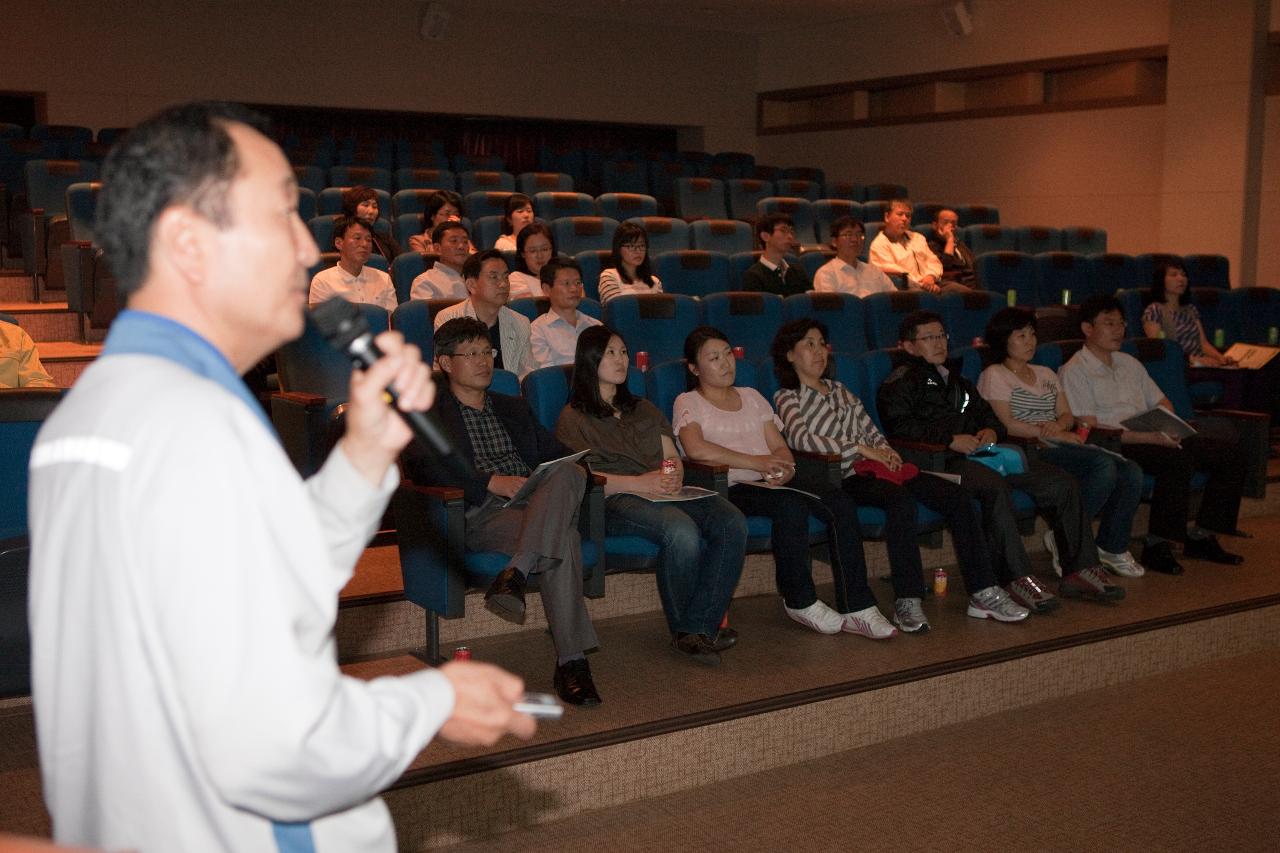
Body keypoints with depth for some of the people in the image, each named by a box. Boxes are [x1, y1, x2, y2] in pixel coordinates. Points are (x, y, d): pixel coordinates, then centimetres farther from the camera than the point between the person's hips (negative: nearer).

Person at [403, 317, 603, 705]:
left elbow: (556, 451, 27)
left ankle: (516, 574, -42)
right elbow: (421, 467, -6)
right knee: (564, 539, -35)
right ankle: (571, 661, -34)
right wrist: (491, 481, -18)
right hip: (481, 514, -5)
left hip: (540, 504, 5)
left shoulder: (514, 408, 33)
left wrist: (562, 474, -1)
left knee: (568, 472, -34)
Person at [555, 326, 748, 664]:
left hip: (664, 494, 6)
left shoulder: (643, 409, 29)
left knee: (733, 523, -24)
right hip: (614, 502, -6)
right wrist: (638, 483, -16)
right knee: (682, 531, -36)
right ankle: (683, 630, -17)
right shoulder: (574, 418, 9)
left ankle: (701, 626, -24)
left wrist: (672, 476, -4)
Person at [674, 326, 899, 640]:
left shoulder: (752, 397, 26)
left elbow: (781, 449, 17)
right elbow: (696, 449, -14)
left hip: (769, 484, 6)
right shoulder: (688, 403, 7)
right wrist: (756, 463, -15)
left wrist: (782, 467, -8)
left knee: (840, 502, -20)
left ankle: (856, 607, -22)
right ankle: (801, 602, -19)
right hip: (729, 490, -6)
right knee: (791, 504, -35)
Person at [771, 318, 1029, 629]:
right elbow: (800, 439, -14)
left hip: (871, 467, 7)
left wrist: (886, 451, 1)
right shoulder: (787, 397, 4)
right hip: (843, 478, -7)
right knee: (901, 497, -38)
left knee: (957, 496, -13)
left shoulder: (839, 390, 27)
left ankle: (983, 594, -14)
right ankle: (907, 602, -36)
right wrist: (861, 449, -16)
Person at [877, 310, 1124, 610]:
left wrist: (992, 430, 8)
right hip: (941, 460, -8)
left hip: (979, 452, 8)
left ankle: (1080, 569, -3)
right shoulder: (900, 382, 7)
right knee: (995, 486, -39)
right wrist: (950, 439, -17)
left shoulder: (956, 379, 34)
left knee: (1062, 483, -6)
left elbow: (986, 413, 33)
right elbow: (898, 427, -10)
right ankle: (1016, 578, -36)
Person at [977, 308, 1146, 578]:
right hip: (1028, 453, -7)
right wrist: (1053, 434, -13)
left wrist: (1059, 424, -8)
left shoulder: (1045, 374, 26)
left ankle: (1112, 549, -4)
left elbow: (1068, 415, 17)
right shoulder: (994, 376, 3)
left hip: (1057, 447, 7)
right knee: (1103, 465, -29)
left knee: (1130, 472, -15)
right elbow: (1007, 425, -9)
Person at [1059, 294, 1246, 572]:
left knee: (1228, 453, -5)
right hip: (1114, 446, -8)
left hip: (1154, 440, 8)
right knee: (1178, 461, -34)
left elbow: (1162, 402, 25)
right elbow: (1089, 430, -14)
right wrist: (1152, 437, -20)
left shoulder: (1129, 363, 23)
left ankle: (1201, 536, 0)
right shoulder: (1074, 372, -4)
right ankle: (1157, 546, -26)